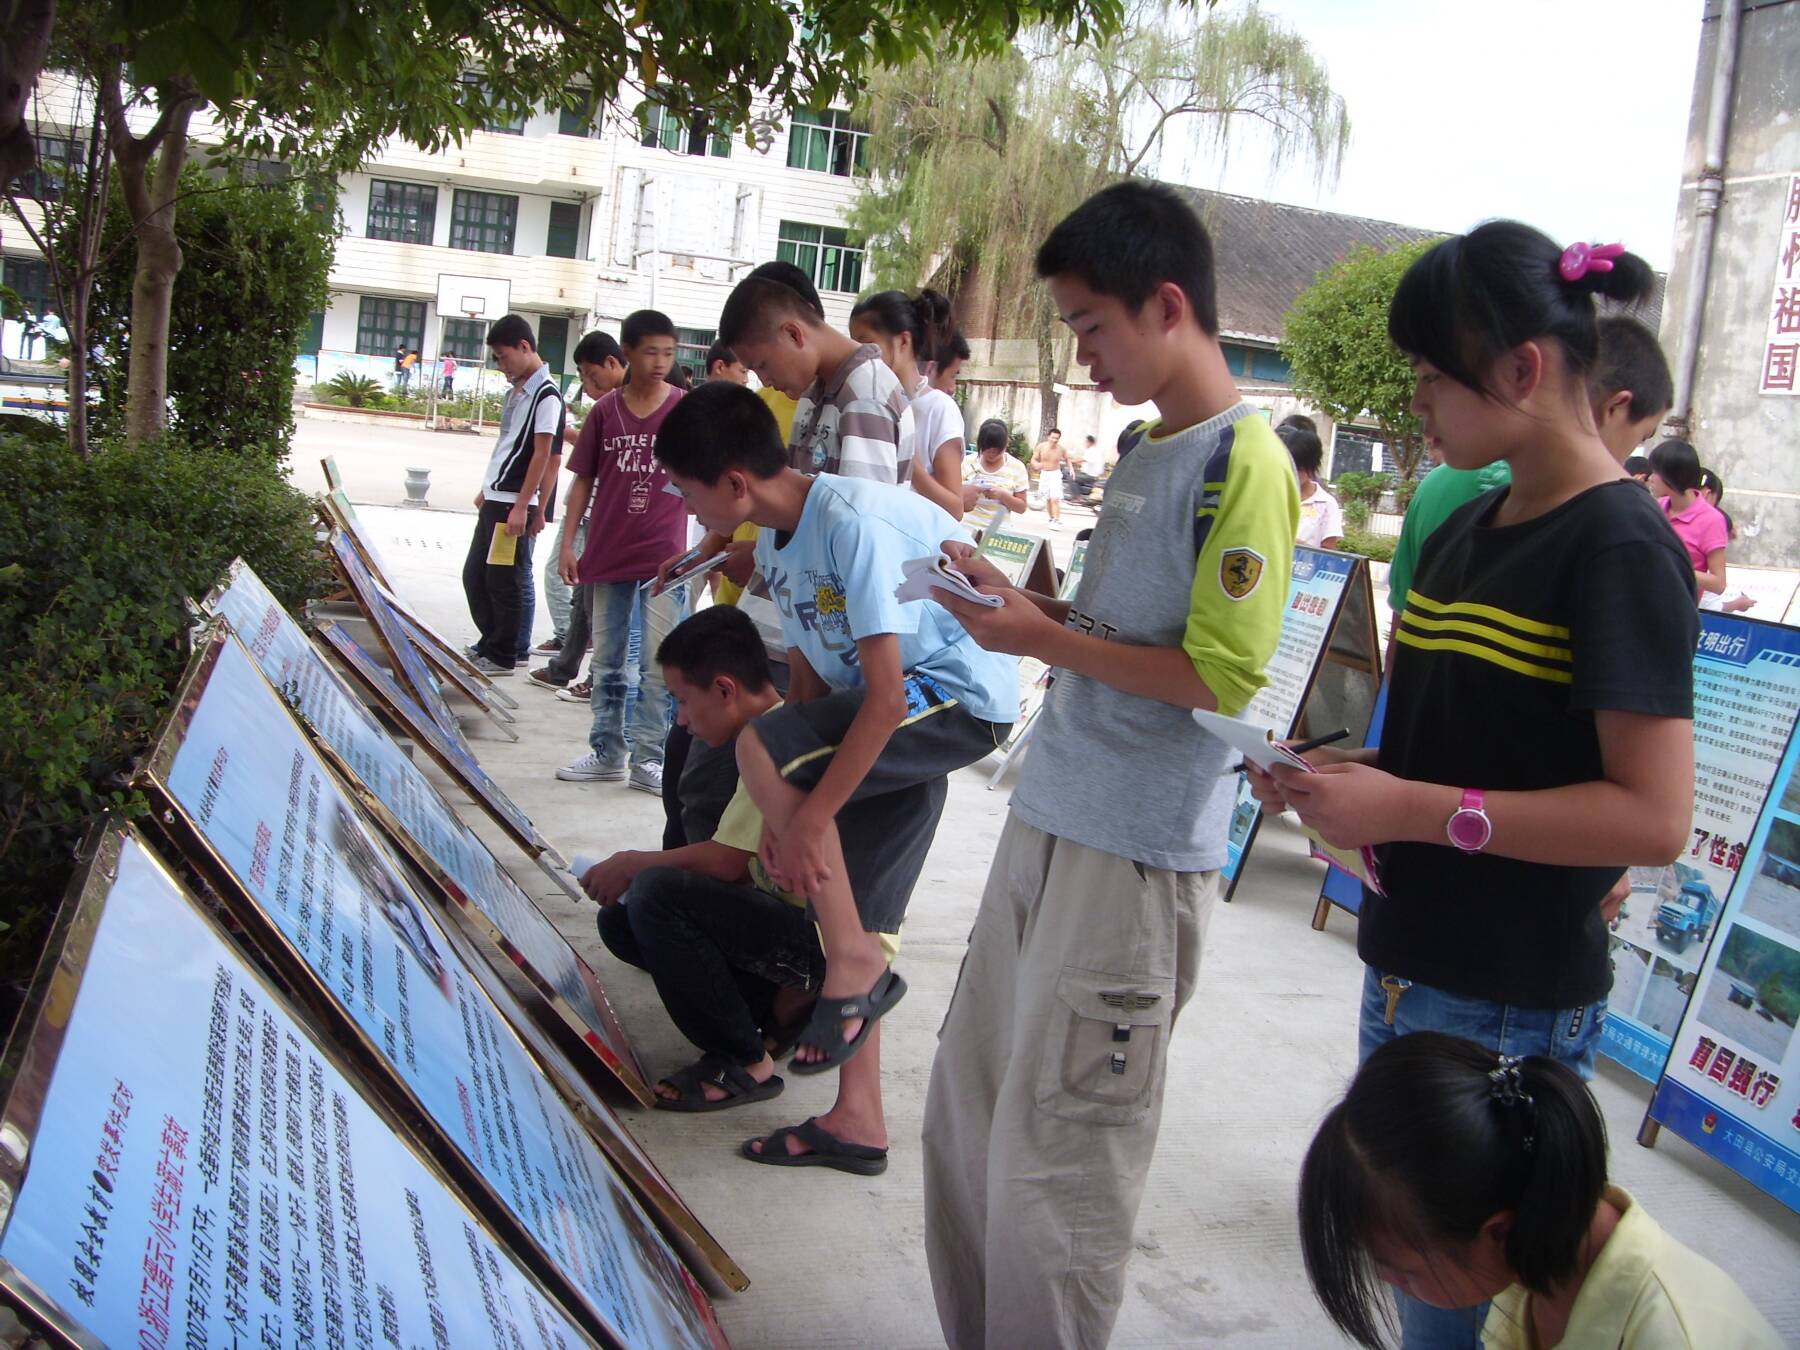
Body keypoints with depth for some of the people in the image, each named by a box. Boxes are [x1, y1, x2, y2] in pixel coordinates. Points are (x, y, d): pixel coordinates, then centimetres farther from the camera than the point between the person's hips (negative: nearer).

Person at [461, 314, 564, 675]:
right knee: (474, 575, 14)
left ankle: (502, 656, 10)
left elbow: (543, 454, -16)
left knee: (504, 581, -1)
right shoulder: (515, 390, 14)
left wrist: (522, 507, -19)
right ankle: (489, 645, 25)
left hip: (515, 503, -9)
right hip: (495, 499, 9)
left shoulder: (546, 394, -13)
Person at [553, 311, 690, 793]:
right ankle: (606, 753, 23)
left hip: (664, 558, -3)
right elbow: (584, 480, 8)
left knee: (659, 665, -2)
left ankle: (647, 758, 8)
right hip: (607, 555, 3)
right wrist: (568, 543, 3)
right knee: (607, 661, 12)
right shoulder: (606, 409, 4)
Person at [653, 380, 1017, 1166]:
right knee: (854, 920, 8)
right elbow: (810, 678, 7)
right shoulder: (776, 545, 3)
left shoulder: (854, 524, -25)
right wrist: (791, 810, -1)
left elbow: (883, 697, -27)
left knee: (760, 747, -25)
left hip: (963, 697, -9)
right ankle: (857, 1120, 20)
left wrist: (811, 815, -24)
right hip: (903, 710, 9)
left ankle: (856, 964, -13)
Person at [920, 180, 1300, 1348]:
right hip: (1052, 821, 9)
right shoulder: (1145, 457, 15)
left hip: (1139, 856, -9)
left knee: (1054, 1159, -1)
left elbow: (1223, 674, -19)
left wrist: (1044, 637, -14)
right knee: (970, 1116, 17)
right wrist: (1022, 600, 7)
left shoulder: (1245, 462, -13)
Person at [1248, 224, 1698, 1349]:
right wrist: (1345, 773, 1)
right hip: (1409, 978, 8)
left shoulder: (1621, 546, -14)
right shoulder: (1470, 529, 12)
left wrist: (1414, 809, -22)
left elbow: (1655, 815, -21)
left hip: (1511, 1014, -8)